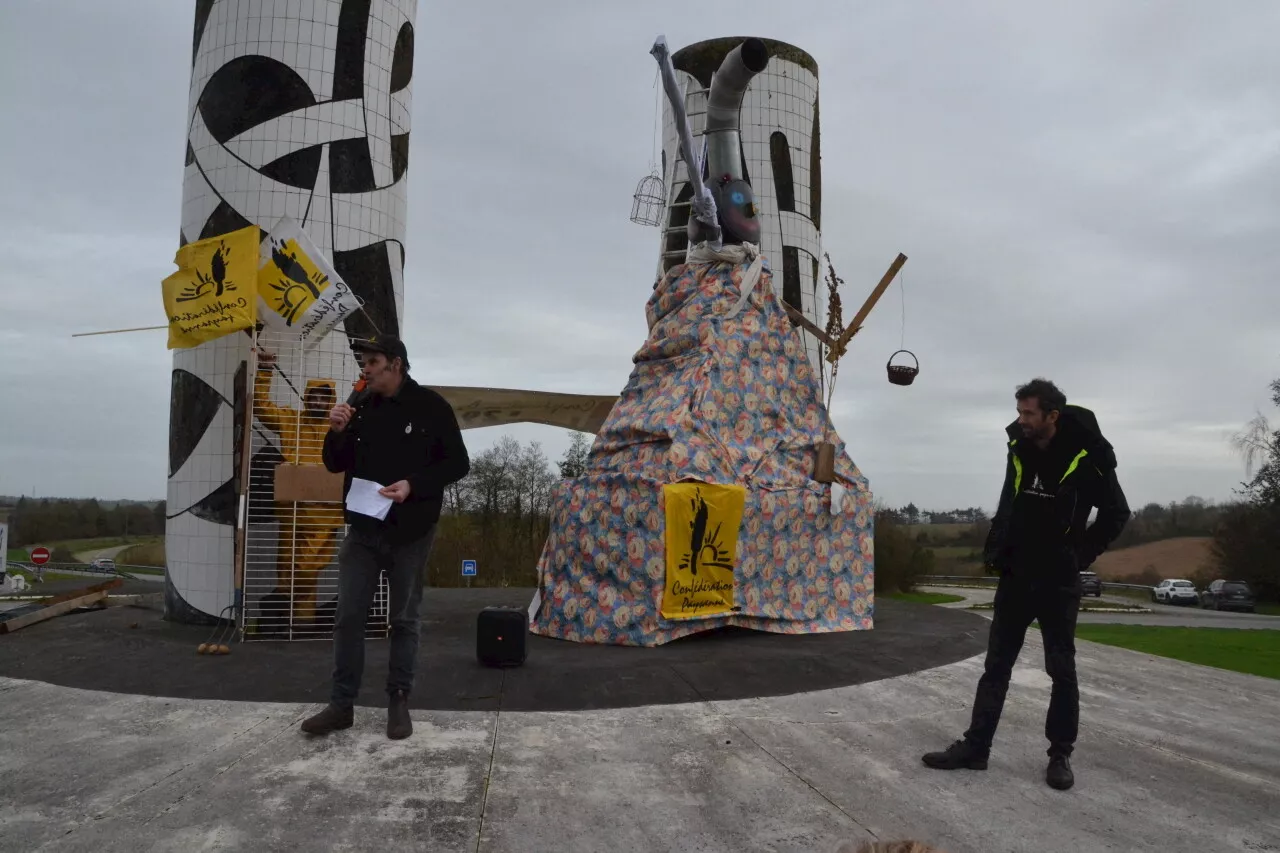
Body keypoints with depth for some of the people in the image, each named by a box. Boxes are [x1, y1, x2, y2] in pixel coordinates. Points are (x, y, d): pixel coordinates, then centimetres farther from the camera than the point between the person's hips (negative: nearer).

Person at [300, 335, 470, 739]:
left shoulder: (431, 406, -7)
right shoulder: (360, 408, 5)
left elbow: (457, 464, -7)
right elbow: (336, 465, 11)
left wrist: (413, 485, -21)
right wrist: (337, 433, -9)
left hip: (410, 533, -4)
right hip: (363, 529, 4)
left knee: (404, 620, 7)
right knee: (348, 617, 4)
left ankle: (399, 702, 18)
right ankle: (341, 704, 15)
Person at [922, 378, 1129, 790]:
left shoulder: (1087, 456, -13)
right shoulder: (1019, 450, 1)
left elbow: (1116, 514, -3)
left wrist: (1079, 555, -7)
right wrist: (994, 550, 8)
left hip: (1058, 582, -4)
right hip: (1015, 577, 5)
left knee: (1061, 670, 7)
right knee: (996, 666, 6)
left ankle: (1060, 754, 19)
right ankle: (975, 746, 11)